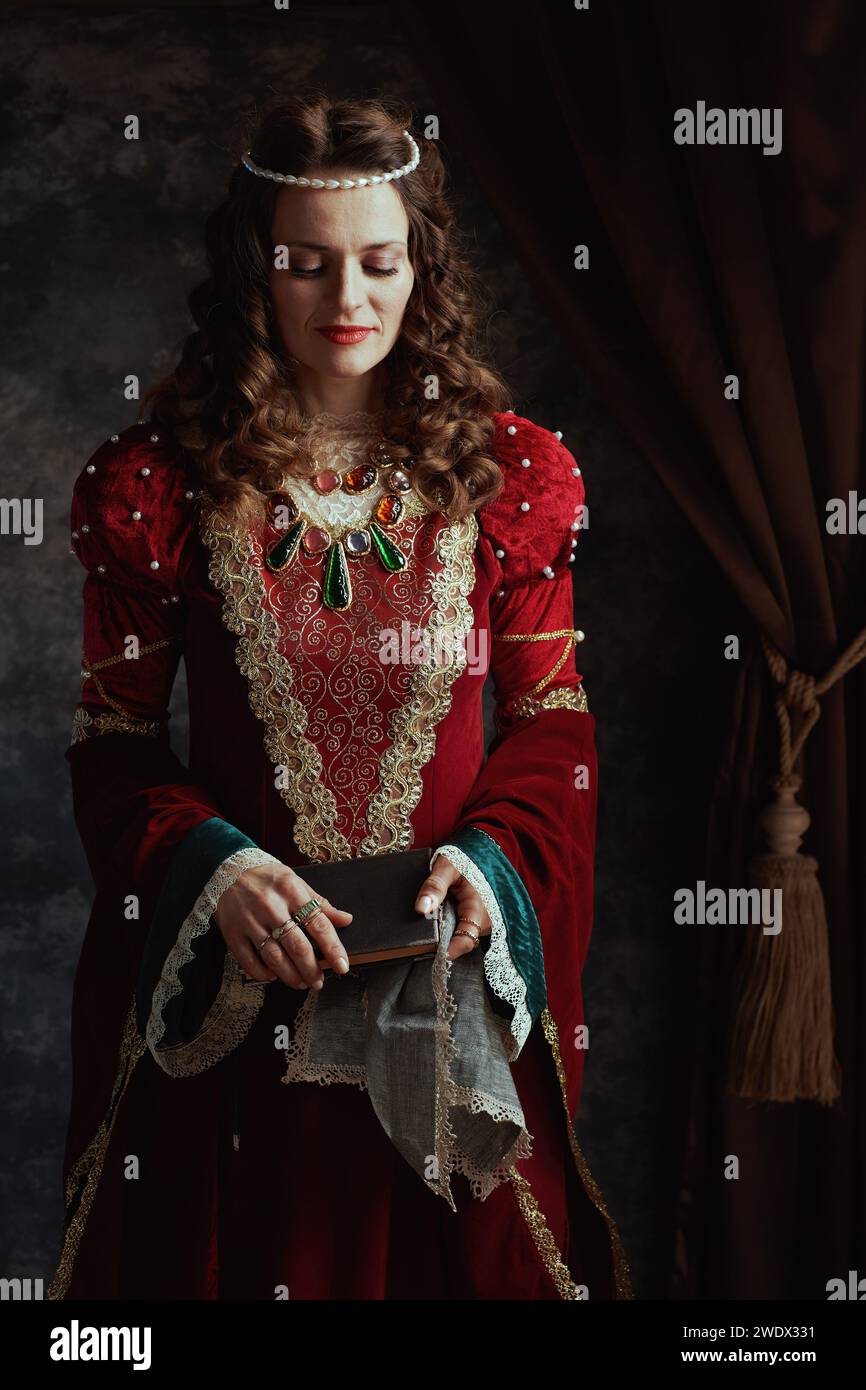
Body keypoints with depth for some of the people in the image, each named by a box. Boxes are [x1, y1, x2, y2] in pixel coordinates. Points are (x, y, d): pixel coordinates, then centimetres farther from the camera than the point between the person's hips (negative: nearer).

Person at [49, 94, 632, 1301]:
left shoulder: (505, 471, -1)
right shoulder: (162, 480, -4)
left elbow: (551, 715, 3)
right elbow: (112, 738, -1)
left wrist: (493, 859, -14)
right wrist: (211, 869, -18)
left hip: (454, 960, 1)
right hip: (228, 972, 0)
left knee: (462, 1248, 14)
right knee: (237, 1236, 13)